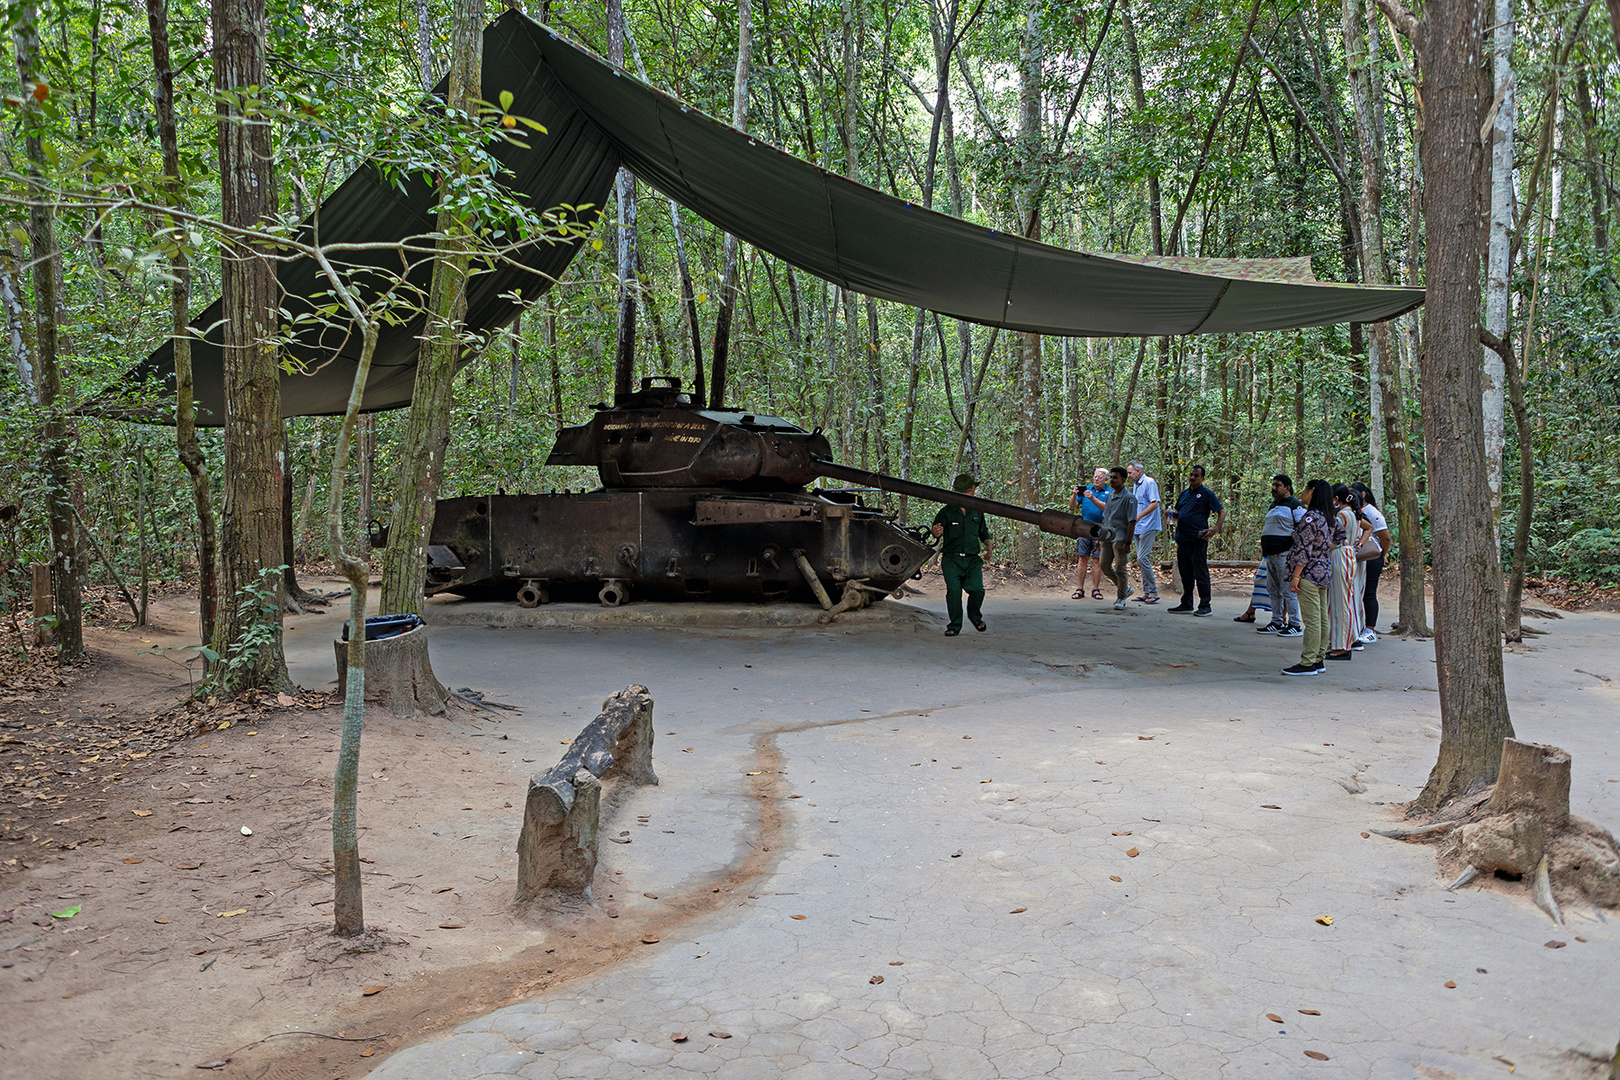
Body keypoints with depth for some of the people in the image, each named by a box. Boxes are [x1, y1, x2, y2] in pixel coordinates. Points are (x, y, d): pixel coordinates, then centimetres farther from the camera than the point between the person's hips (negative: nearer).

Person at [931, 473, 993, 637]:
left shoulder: (977, 512, 14)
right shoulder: (946, 512, 2)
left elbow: (983, 532, 26)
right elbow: (937, 529, -13)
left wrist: (988, 546, 6)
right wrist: (936, 532, -39)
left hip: (973, 560, 2)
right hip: (951, 559, -2)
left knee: (977, 589, -16)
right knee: (953, 590, -15)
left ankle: (975, 616, 14)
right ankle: (955, 626, 2)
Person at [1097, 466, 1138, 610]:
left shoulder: (1129, 498, -11)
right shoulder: (1110, 495, 14)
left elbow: (1132, 522, -14)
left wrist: (1128, 542, -19)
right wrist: (1099, 536, 19)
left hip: (1120, 538, -8)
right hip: (1107, 537, 8)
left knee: (1120, 569, -5)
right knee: (1105, 566, 9)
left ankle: (1121, 598, 9)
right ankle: (1125, 588, 26)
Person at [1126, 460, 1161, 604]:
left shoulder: (1149, 483, -9)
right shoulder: (1135, 485, 18)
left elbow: (1154, 504, -18)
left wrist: (1139, 516, -24)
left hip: (1148, 526, -9)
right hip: (1138, 527, 9)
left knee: (1143, 558, -14)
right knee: (1140, 559, 8)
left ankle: (1153, 592, -9)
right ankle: (1147, 592, 13)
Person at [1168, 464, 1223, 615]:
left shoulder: (1207, 494, -1)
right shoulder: (1184, 494, 18)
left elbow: (1222, 512, -3)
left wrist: (1216, 529, -16)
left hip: (1198, 539, -7)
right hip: (1182, 539, 7)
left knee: (1201, 574, -5)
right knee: (1185, 574, 12)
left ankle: (1205, 607, -2)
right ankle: (1186, 604, 19)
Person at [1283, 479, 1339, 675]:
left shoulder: (1311, 517, -16)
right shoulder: (1327, 518, 13)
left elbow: (1304, 549, -18)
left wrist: (1296, 576, -17)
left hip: (1310, 573, -10)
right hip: (1324, 572, 10)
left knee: (1311, 620, -8)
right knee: (1321, 619, 11)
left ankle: (1308, 663, -7)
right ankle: (1318, 659, 17)